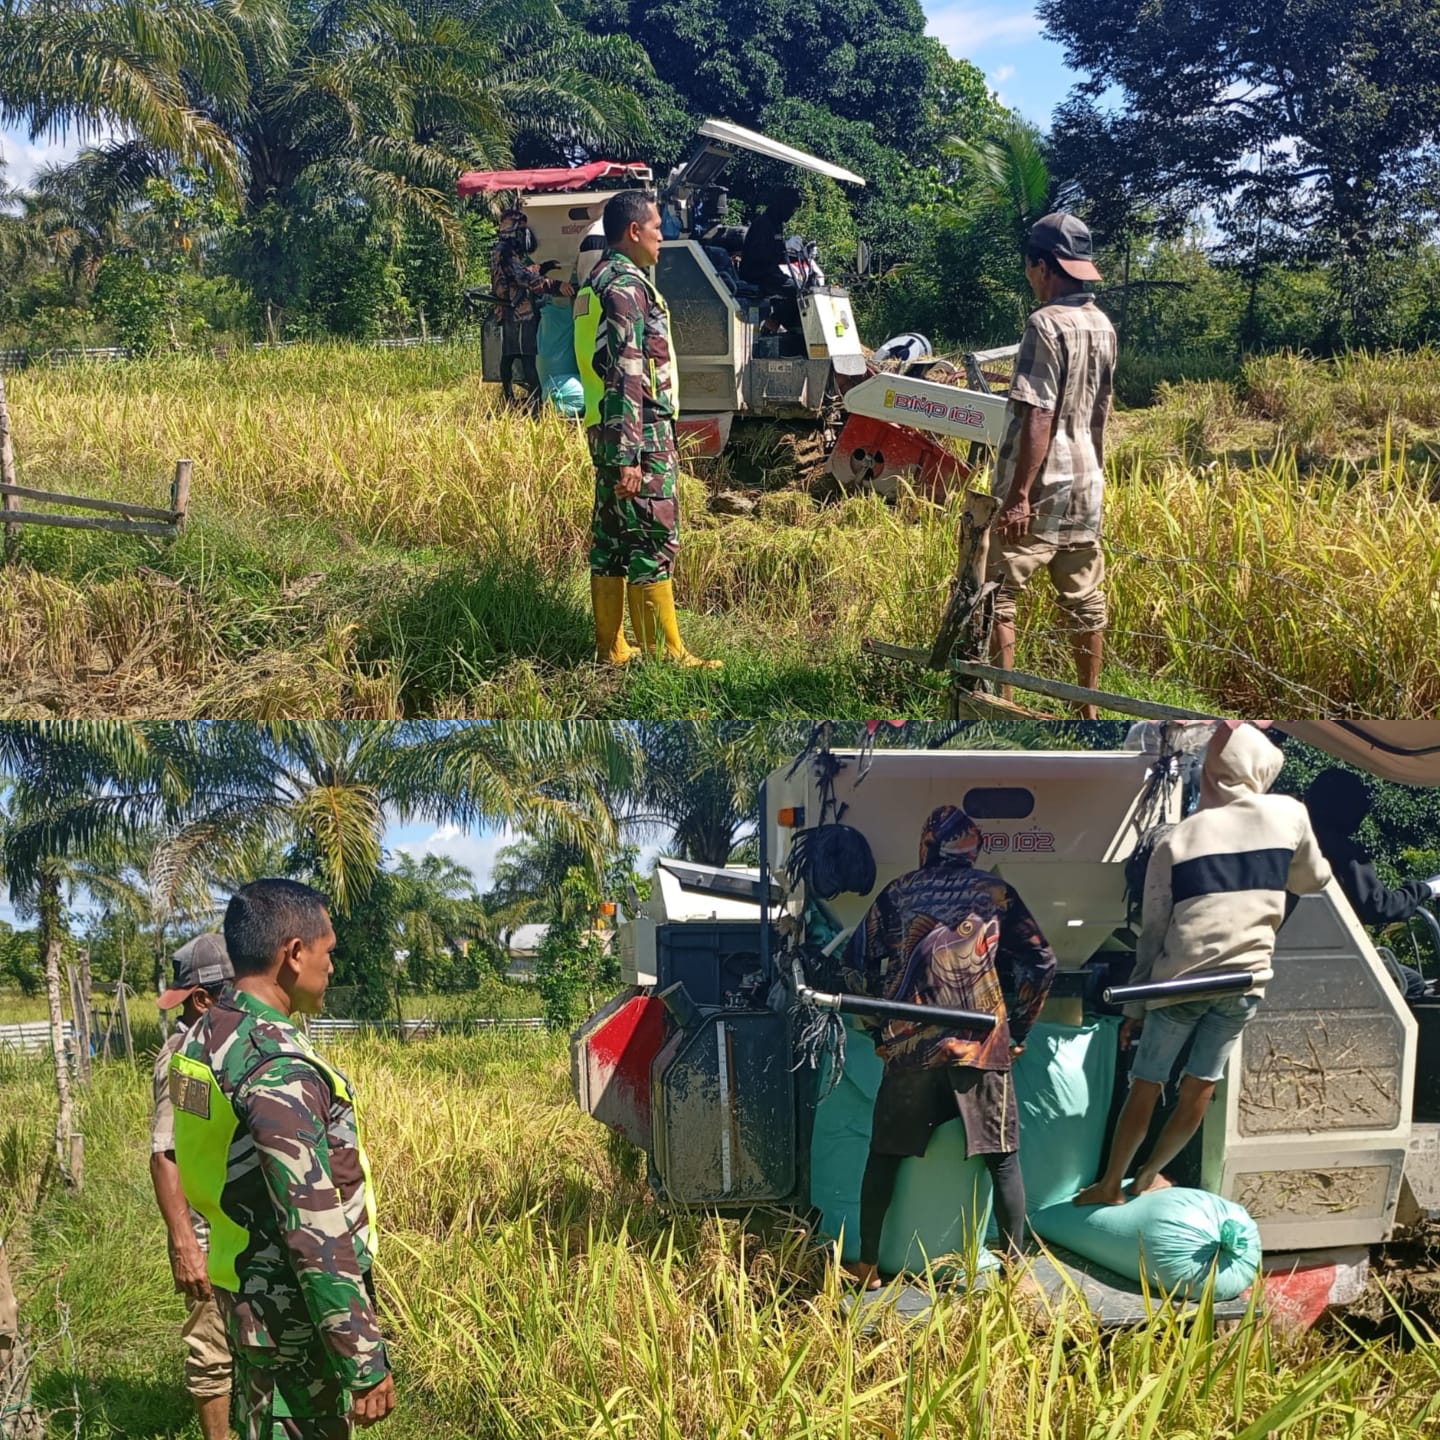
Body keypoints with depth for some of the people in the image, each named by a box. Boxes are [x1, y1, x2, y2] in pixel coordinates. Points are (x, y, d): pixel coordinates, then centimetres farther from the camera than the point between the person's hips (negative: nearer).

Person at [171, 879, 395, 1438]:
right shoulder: (278, 1068, -25)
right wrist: (365, 1361, -22)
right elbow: (316, 1233, -26)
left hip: (244, 1287, 9)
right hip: (293, 1312, -9)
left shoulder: (205, 1037, 4)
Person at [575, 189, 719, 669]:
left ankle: (612, 647, 15)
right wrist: (628, 456, -24)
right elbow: (626, 376, -21)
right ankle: (665, 653, -4)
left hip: (606, 431, 10)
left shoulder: (599, 283, 18)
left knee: (612, 539, 11)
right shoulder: (627, 286, -14)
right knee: (654, 541, -7)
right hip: (642, 435, -10)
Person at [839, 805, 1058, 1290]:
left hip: (910, 1045, 1)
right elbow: (1041, 962, 6)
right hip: (982, 1047, -1)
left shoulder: (896, 894, 10)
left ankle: (868, 1266, 14)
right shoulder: (995, 891, 8)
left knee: (885, 1155, 12)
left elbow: (857, 963, 10)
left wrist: (879, 1031, 17)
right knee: (1002, 1158, 7)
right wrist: (1019, 1029, 15)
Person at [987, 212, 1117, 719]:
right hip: (1086, 485, 8)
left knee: (996, 593, -2)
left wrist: (1019, 495, -20)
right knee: (1083, 599, 12)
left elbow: (1038, 417, -20)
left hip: (1041, 488, -8)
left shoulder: (1047, 324, -16)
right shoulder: (1102, 326, 8)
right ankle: (1089, 709, 18)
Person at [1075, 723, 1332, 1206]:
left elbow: (1152, 932, 3)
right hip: (1245, 984, 1)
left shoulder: (1174, 841, 1)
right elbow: (1314, 880, 19)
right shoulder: (1289, 814, 1)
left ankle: (1111, 1184, 20)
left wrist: (1134, 1006, 9)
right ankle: (1148, 1174, 29)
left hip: (1180, 983, -1)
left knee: (1144, 1089, 11)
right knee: (1198, 1091, 16)